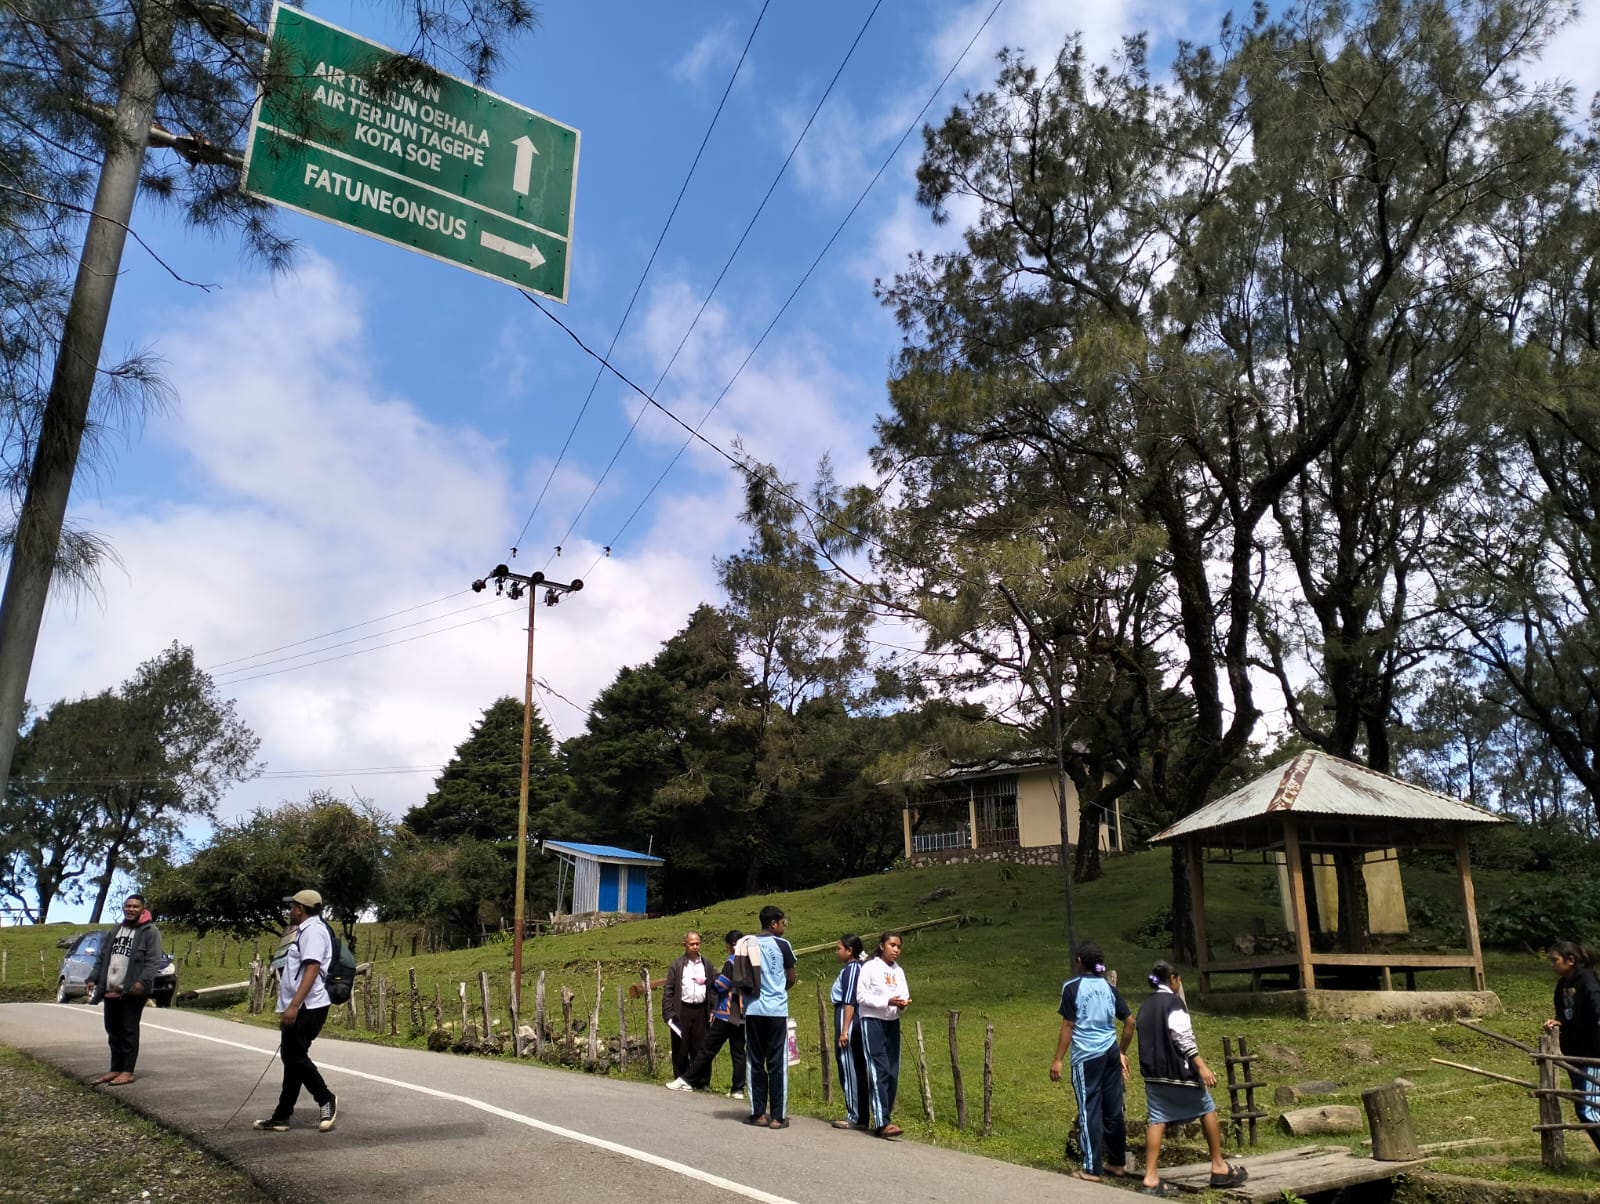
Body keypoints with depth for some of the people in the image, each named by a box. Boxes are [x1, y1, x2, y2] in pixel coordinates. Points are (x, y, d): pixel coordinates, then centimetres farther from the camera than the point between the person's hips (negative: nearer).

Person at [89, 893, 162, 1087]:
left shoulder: (150, 932, -4)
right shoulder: (115, 931, 18)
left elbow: (153, 961, -12)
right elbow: (102, 957, 20)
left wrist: (142, 981, -24)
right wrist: (93, 978, 9)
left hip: (132, 992, -7)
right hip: (110, 990, 7)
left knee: (129, 1031, -3)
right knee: (113, 1031, 12)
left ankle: (127, 1072, 1)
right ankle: (115, 1069, 21)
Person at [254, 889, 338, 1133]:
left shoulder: (313, 930, -13)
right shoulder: (304, 931, 21)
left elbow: (312, 970, -23)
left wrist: (293, 1005, -28)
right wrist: (288, 1007, 26)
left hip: (307, 1008, -11)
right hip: (296, 1008, 11)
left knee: (295, 1056, -10)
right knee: (291, 1057, 10)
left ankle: (326, 1100, 2)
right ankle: (282, 1116, 14)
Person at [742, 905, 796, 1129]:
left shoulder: (746, 944, 1)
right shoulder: (781, 944, -4)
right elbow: (791, 978, 5)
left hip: (753, 1009, 2)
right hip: (777, 1010, -2)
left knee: (755, 1062, 10)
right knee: (777, 1064, 3)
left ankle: (758, 1113, 13)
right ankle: (777, 1116, 4)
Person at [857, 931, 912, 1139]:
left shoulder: (899, 971, 12)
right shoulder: (870, 968, -5)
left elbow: (905, 996, 12)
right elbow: (860, 996, -10)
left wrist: (902, 1004, -12)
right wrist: (887, 1001, -20)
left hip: (893, 1023, 6)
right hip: (872, 1022, -6)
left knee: (892, 1073, 5)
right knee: (879, 1072, -12)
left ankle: (882, 1118, 14)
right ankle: (882, 1123, -16)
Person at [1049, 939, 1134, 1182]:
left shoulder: (1072, 987, -7)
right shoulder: (1109, 988, 9)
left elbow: (1068, 1026, -8)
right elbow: (1130, 1021, 9)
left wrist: (1058, 1060, -4)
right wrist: (1122, 1052, 20)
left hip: (1087, 1056, -5)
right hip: (1111, 1053, 5)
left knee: (1090, 1110, 0)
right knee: (1114, 1110, 14)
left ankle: (1092, 1169, 4)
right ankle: (1118, 1163, 25)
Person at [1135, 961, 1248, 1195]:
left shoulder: (1145, 1006, 15)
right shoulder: (1174, 1002, -8)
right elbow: (1183, 1037, -18)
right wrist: (1202, 1066, -20)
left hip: (1152, 1072, 6)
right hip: (1176, 1071, -6)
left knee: (1157, 1120, 3)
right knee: (1207, 1110, 12)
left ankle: (1151, 1178, -5)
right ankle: (1219, 1168, 19)